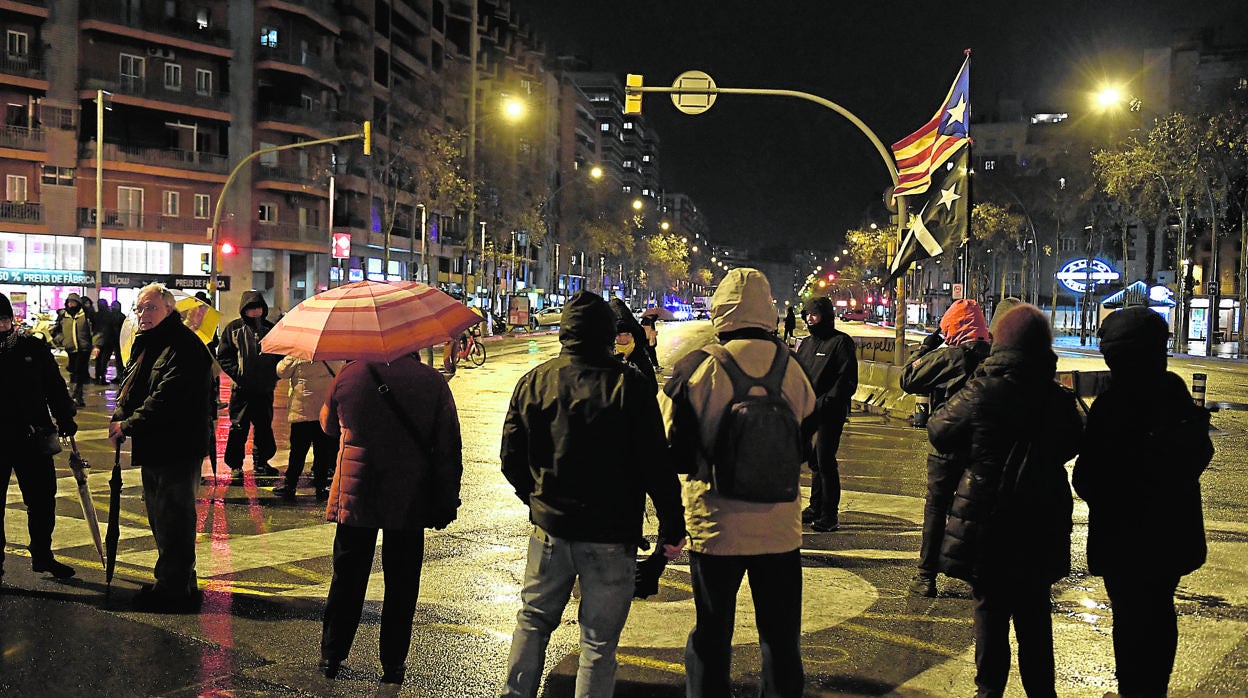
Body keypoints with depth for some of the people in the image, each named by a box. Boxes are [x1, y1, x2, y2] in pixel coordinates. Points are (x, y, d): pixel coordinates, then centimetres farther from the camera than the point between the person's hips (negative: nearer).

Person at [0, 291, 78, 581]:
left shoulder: (34, 347, 2)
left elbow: (54, 386, 9)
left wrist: (65, 419, 6)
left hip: (32, 437, 2)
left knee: (43, 499, 9)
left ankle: (42, 556, 24)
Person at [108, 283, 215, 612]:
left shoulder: (184, 346, -17)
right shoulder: (145, 343, 15)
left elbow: (167, 398, -24)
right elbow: (130, 386, 19)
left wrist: (129, 425, -18)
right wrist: (118, 418, 2)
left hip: (178, 448, -10)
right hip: (153, 447, 10)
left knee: (173, 520, -4)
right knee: (159, 517, 19)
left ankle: (175, 589, 5)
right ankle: (174, 582, 32)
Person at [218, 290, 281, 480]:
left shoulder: (270, 329, 9)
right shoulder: (233, 329, 1)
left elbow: (280, 355, 17)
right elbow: (223, 357, 0)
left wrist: (275, 374, 2)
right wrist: (236, 373, -12)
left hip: (265, 388, 3)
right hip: (242, 388, -3)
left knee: (264, 427, 11)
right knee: (238, 428, 1)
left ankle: (261, 462, 23)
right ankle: (235, 466, 11)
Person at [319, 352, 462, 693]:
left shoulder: (350, 374, -4)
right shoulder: (432, 381, -8)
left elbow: (329, 425, 14)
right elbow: (448, 451, -6)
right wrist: (446, 504, 1)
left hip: (354, 499, 1)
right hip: (410, 503, -1)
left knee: (347, 579, 15)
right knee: (401, 585, 9)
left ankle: (331, 656, 26)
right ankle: (393, 667, 16)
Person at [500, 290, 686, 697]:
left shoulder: (533, 382, -1)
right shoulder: (629, 385, -11)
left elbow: (512, 459, 4)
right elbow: (656, 465, -12)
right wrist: (672, 528, -3)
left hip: (549, 527, 3)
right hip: (611, 534, -3)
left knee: (533, 622, 21)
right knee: (599, 641, 7)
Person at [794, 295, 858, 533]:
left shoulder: (841, 341, -7)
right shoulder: (807, 343, 17)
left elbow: (847, 380, -14)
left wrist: (824, 402, -20)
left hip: (829, 414, -8)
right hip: (808, 413, 8)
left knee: (825, 462, -6)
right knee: (814, 462, 16)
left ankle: (829, 515, 1)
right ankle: (816, 507, 27)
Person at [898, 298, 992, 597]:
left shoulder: (948, 356, -15)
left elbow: (908, 380, -8)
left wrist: (926, 346, 1)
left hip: (947, 447, -5)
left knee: (936, 508, 4)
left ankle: (926, 577, 7)